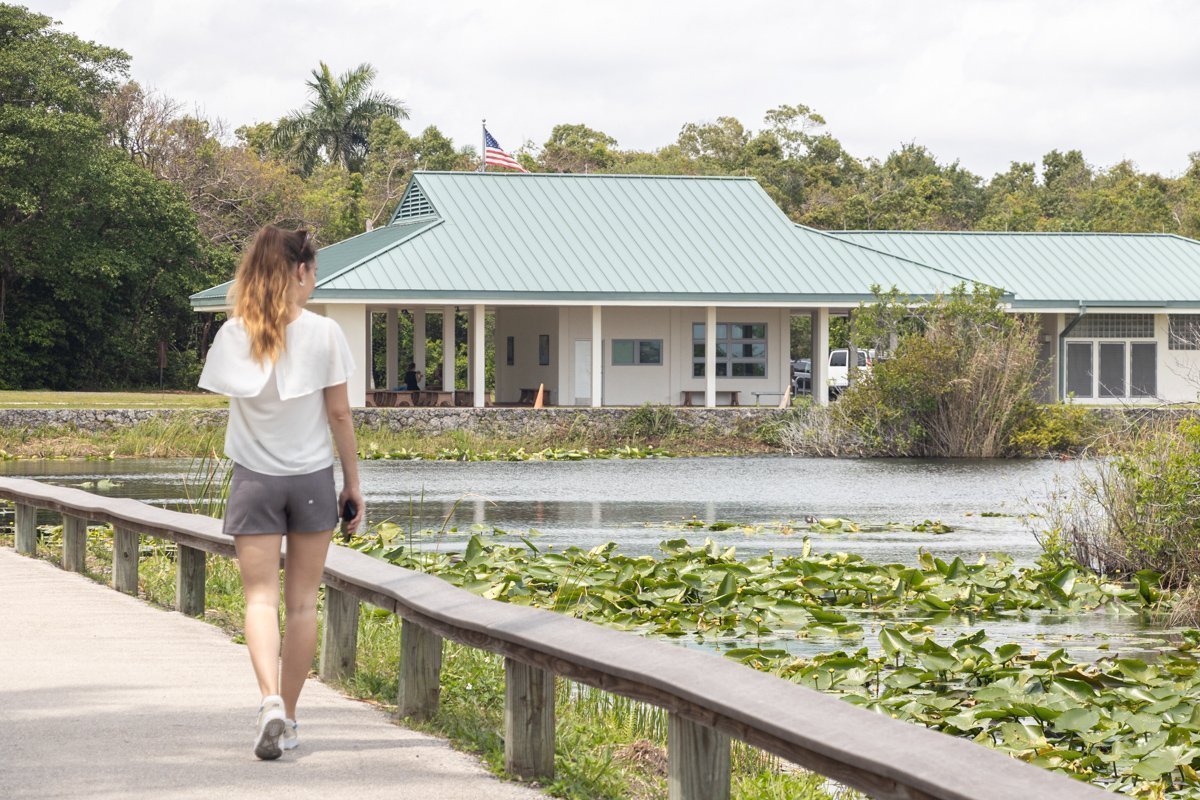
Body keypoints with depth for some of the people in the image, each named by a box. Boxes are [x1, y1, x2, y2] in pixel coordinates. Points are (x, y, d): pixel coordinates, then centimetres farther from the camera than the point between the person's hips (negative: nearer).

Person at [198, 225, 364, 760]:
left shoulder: (234, 335, -4)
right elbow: (339, 414, -2)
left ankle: (271, 702, -23)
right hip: (312, 478, 0)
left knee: (261, 597, -1)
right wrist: (353, 481, 4)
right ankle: (288, 720, 13)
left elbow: (229, 396, 1)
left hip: (254, 480, 0)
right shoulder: (323, 334, -8)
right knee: (302, 602, 9)